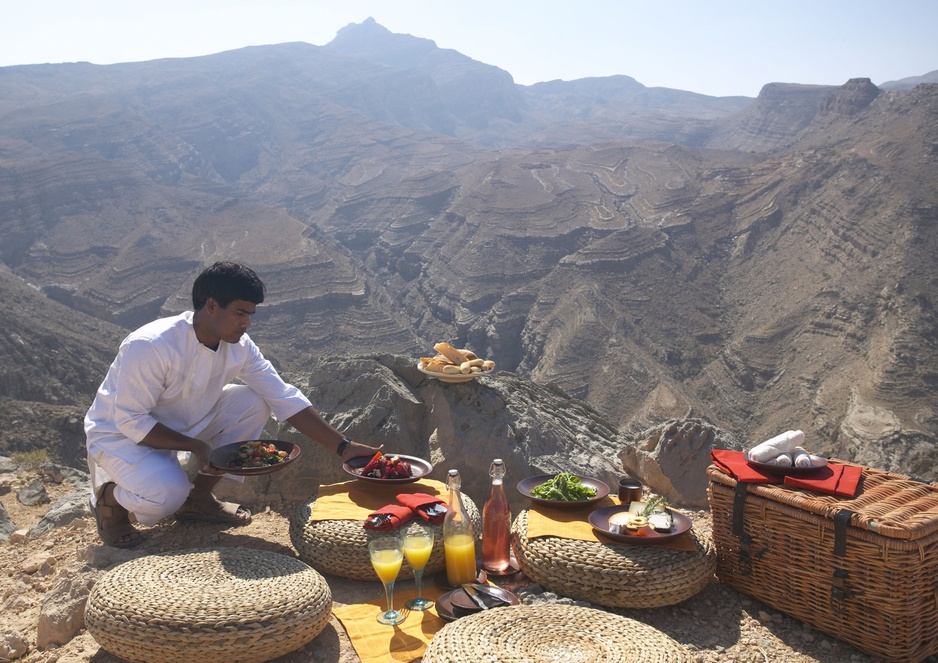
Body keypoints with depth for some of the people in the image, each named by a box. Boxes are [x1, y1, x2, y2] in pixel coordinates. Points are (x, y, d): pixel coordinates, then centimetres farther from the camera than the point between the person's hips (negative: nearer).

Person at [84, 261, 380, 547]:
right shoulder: (150, 346, -31)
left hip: (182, 425, 7)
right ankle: (109, 494, 3)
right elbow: (130, 420, -25)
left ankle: (198, 497, 4)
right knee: (167, 494, -34)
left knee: (253, 403, -14)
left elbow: (285, 398, -12)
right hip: (119, 435, -6)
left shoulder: (239, 346, -12)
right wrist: (196, 446, -30)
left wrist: (344, 447, -17)